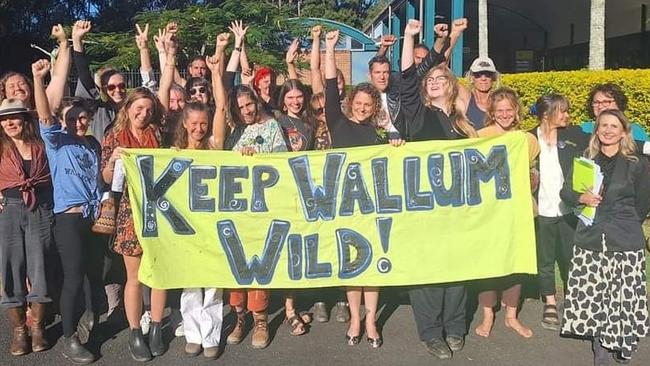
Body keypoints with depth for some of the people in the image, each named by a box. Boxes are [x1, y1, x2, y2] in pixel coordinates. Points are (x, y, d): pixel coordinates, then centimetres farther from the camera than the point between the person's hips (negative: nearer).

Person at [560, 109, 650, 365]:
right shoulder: (585, 160, 9)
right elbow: (565, 192, 7)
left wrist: (622, 224, 8)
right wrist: (581, 198, -12)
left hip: (625, 242, -2)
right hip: (589, 239, 2)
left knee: (624, 298, -4)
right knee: (592, 296, 3)